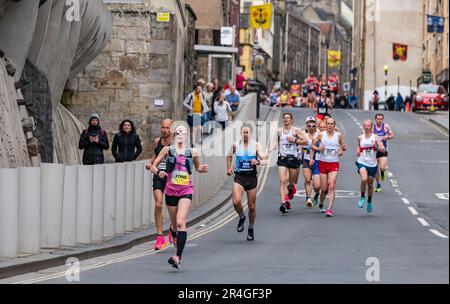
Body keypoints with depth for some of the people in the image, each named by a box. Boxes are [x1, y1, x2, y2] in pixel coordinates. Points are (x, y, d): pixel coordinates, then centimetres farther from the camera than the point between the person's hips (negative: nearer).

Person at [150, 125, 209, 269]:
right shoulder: (167, 150, 4)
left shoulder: (192, 152, 6)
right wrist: (158, 172, -14)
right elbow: (153, 166, 7)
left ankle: (178, 257, -23)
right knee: (174, 223, 12)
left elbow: (198, 168, 21)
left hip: (186, 191, -2)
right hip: (171, 190, 2)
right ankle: (175, 238, 48)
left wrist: (203, 169, -2)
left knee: (180, 222, -18)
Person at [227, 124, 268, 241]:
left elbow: (265, 160, -10)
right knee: (236, 202, -20)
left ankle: (251, 228, 27)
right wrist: (229, 168, 12)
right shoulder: (236, 145, 2)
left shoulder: (256, 145, -3)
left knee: (252, 206, 6)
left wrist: (258, 162, -30)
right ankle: (241, 217, 12)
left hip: (252, 177, 0)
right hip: (239, 177, 0)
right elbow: (229, 156, 22)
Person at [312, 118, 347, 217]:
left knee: (332, 186, -15)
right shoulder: (321, 135, 2)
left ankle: (330, 209, -18)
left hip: (334, 164, -1)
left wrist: (341, 150, -7)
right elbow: (313, 145, 9)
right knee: (324, 188, 2)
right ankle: (321, 204, 31)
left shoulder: (338, 135, 3)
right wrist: (318, 148, -11)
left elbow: (344, 147, 14)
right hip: (323, 163, 1)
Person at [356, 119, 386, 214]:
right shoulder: (360, 137, 4)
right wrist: (357, 151, 9)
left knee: (370, 184, 11)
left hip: (372, 164, 0)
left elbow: (384, 150, -11)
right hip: (362, 163, 0)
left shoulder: (375, 137, -4)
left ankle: (369, 202, 33)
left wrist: (377, 147, -31)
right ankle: (362, 197, -4)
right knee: (364, 179, -27)